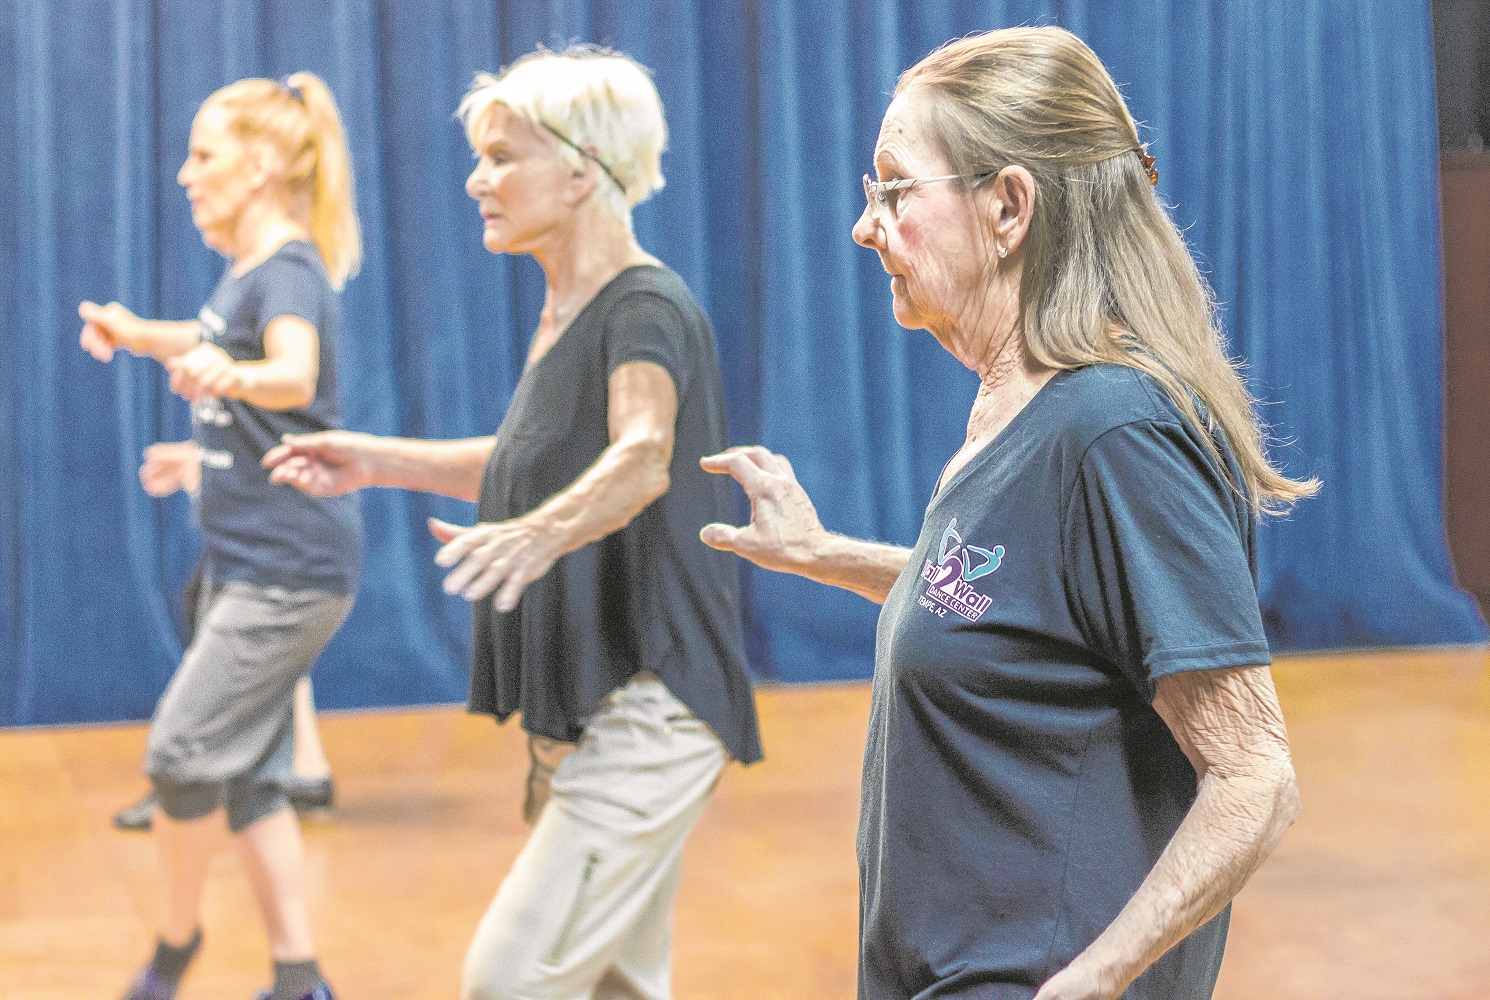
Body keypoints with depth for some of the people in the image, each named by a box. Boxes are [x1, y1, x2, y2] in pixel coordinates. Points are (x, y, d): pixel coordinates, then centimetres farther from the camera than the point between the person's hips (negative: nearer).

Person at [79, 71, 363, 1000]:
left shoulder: (289, 272, -16)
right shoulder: (246, 269, 12)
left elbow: (295, 375, -38)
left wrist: (230, 376, -57)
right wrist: (138, 333, 26)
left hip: (293, 567, -10)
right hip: (243, 562, 10)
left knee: (184, 751, -8)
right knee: (246, 772, 8)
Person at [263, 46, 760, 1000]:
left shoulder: (648, 307, -17)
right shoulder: (562, 313, 12)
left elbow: (642, 458, -36)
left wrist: (538, 534, -54)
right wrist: (381, 460, 22)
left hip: (650, 710, -10)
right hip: (578, 711, 10)